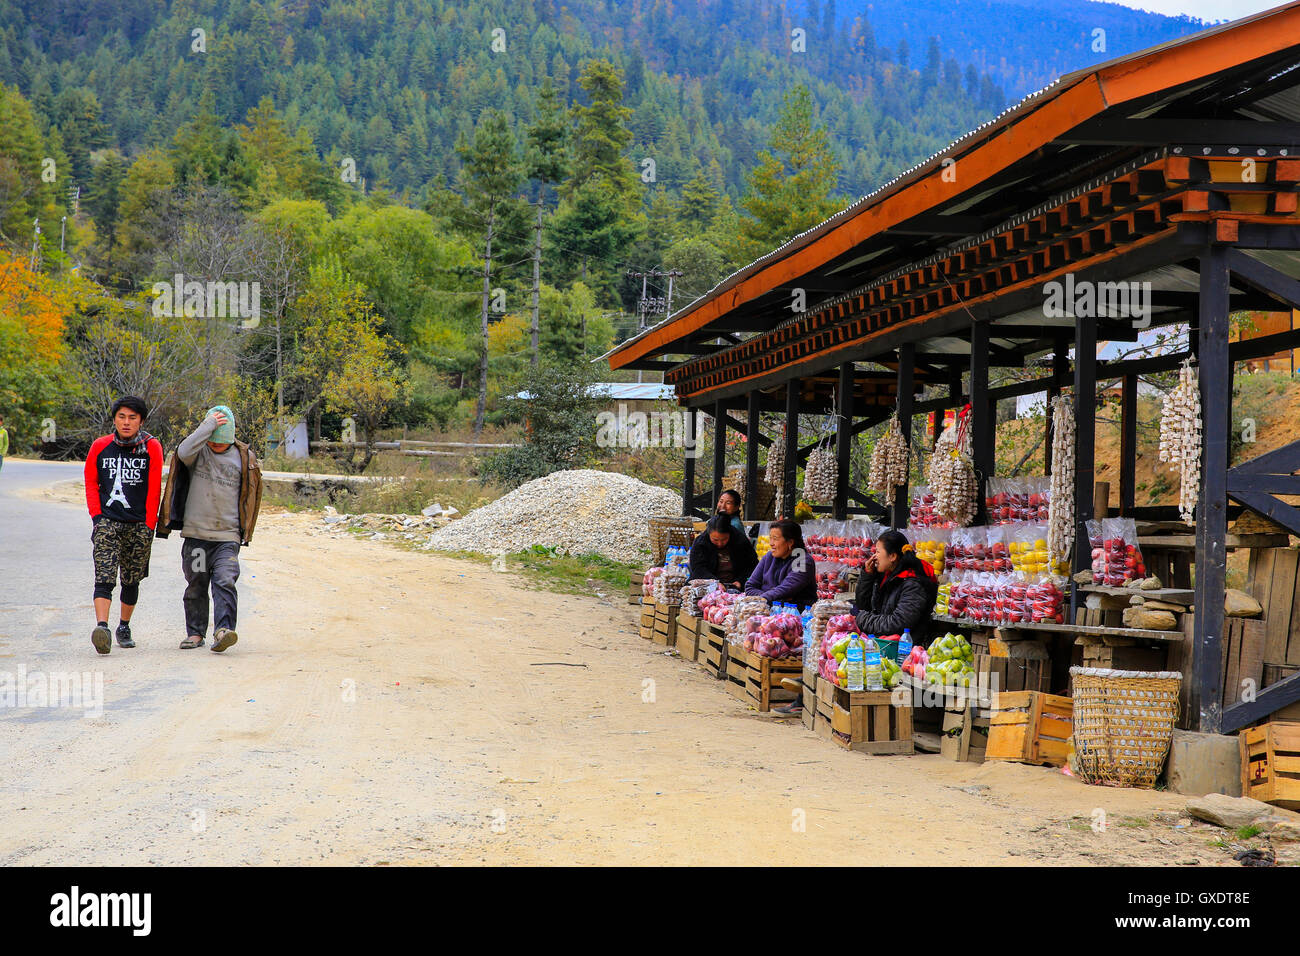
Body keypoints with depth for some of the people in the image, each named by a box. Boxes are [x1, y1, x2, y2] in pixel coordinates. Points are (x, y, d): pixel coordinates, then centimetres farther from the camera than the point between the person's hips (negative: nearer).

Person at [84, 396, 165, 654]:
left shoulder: (152, 447, 1)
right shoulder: (100, 447, 5)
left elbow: (154, 489, 1)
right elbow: (91, 483, 12)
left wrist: (148, 525, -3)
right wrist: (97, 516, 1)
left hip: (139, 524, 0)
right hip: (107, 522, 0)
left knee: (131, 581, 10)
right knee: (104, 576, -16)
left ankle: (124, 627, 26)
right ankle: (102, 626, -27)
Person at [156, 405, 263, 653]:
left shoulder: (243, 457, 6)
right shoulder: (198, 452, 2)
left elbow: (249, 495, 15)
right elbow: (184, 452, -24)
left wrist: (244, 529, 14)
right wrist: (209, 426, -21)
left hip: (227, 536, -1)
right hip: (195, 533, 1)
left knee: (225, 582, -15)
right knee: (196, 586, 8)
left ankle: (224, 630, -21)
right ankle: (195, 633, 19)